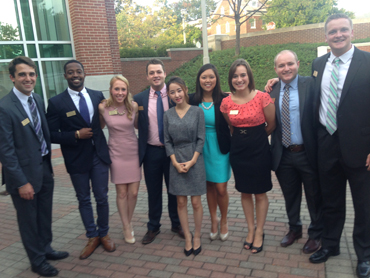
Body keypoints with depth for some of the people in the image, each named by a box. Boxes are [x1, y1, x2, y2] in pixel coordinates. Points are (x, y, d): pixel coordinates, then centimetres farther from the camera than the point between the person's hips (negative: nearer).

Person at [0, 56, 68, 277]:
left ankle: (46, 248, 44)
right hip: (24, 172, -6)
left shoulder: (38, 100, 3)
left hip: (45, 167, 6)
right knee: (29, 219, 12)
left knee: (45, 214, 21)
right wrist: (21, 182, -17)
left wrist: (48, 161, 9)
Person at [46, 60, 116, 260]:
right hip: (77, 159, -1)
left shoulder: (98, 96, 1)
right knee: (83, 200, 13)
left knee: (102, 197, 12)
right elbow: (52, 135, -9)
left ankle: (103, 234, 32)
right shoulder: (56, 102, -8)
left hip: (99, 155, 2)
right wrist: (76, 135, -19)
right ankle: (92, 237, 32)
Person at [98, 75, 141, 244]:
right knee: (122, 193, 4)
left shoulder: (133, 106, -5)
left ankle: (129, 223, 29)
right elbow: (99, 127, 10)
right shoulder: (103, 107, -6)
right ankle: (126, 228, 24)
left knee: (133, 192, 4)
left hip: (133, 152, 1)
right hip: (116, 153, -1)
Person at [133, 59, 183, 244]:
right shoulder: (139, 99, -1)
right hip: (151, 152, 1)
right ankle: (153, 227, 31)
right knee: (153, 192, 13)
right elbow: (136, 125, 2)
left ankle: (176, 224, 34)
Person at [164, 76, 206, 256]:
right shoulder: (168, 115, 4)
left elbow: (201, 139, -4)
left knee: (196, 202, 3)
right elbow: (167, 141, 5)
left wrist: (192, 161, -12)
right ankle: (187, 237, 22)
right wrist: (176, 162, -7)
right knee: (181, 202, 8)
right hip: (177, 163, 2)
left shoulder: (197, 111, -3)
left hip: (195, 161, -2)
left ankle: (197, 237, 22)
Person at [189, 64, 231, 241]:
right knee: (209, 186, 15)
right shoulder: (192, 100, -4)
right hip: (202, 148, 2)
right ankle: (213, 220, 35)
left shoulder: (224, 99, -10)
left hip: (220, 149, -2)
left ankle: (223, 221, 28)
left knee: (221, 189, 1)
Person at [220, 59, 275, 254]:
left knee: (260, 194, 9)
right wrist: (242, 137, 11)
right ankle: (250, 230, 32)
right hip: (238, 151, 3)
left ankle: (259, 233, 26)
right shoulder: (226, 102, -3)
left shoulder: (262, 97, -13)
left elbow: (271, 125, -1)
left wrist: (255, 136, 9)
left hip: (259, 150, -3)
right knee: (245, 192, 14)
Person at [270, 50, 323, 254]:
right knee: (290, 196, 20)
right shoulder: (272, 90, 3)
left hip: (307, 153, -3)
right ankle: (294, 229, 44)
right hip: (283, 155, 3)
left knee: (314, 196, 14)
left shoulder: (310, 84, -8)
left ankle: (315, 234, 37)